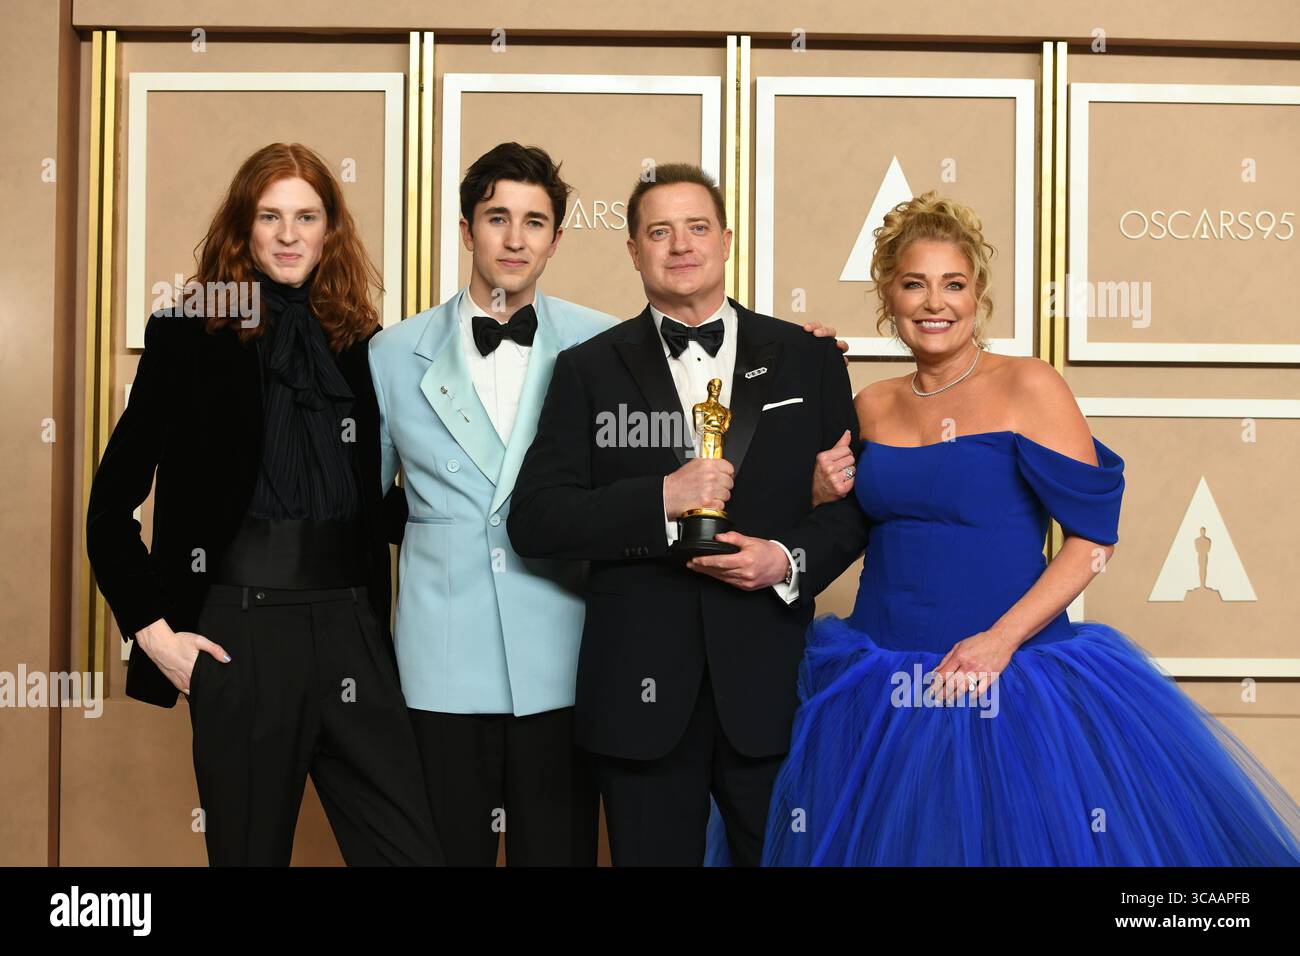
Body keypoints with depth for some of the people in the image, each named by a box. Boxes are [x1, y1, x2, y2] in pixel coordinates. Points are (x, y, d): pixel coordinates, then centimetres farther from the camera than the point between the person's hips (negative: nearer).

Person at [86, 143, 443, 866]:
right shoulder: (192, 336, 1)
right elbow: (111, 505, 2)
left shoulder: (361, 343, 10)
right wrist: (153, 628, -5)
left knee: (413, 849, 0)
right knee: (250, 850, 9)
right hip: (241, 629, -3)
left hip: (352, 624, 3)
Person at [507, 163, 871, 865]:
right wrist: (661, 499, -16)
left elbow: (855, 500, 8)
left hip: (771, 680, 1)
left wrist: (790, 559, -11)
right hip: (641, 688, 0)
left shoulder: (807, 359, 8)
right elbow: (533, 521, -4)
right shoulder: (588, 370, 4)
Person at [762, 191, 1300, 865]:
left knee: (1018, 840, 6)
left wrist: (1002, 639, -19)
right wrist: (827, 495, -3)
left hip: (1009, 682, -4)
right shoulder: (872, 406, 6)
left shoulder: (1028, 387, -7)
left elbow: (1094, 535, -10)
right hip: (879, 688, 4)